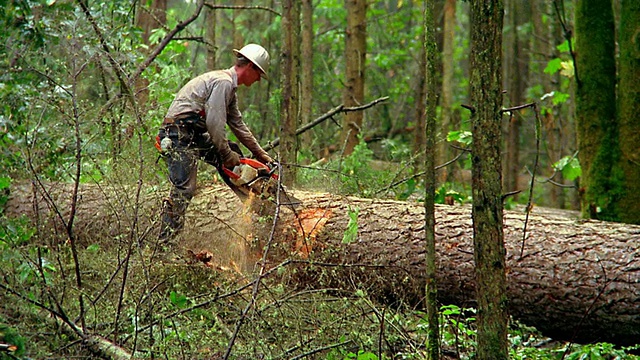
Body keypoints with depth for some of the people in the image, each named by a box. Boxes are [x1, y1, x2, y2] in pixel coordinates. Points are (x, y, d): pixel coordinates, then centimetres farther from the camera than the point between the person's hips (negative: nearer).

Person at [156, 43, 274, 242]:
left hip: (194, 135, 10)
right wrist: (227, 155, -9)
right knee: (184, 189, -16)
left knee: (234, 153, 18)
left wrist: (260, 153, 27)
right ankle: (166, 240, -18)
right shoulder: (223, 82, -13)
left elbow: (238, 125, 27)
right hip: (178, 136, -10)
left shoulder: (229, 88, 19)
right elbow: (215, 123, -19)